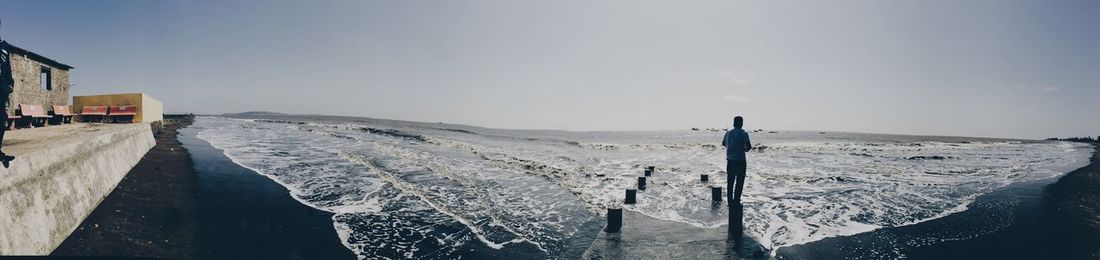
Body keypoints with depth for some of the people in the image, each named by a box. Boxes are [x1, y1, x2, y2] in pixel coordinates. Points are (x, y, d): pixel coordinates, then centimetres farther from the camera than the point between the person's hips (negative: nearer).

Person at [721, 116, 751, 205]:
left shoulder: (728, 132, 5)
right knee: (739, 183, 4)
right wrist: (745, 148, 8)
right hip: (740, 161, -4)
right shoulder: (743, 133, -10)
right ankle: (736, 201, 3)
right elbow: (749, 146, -14)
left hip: (730, 160, 5)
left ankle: (730, 201, 14)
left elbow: (723, 143, 20)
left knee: (730, 182, 10)